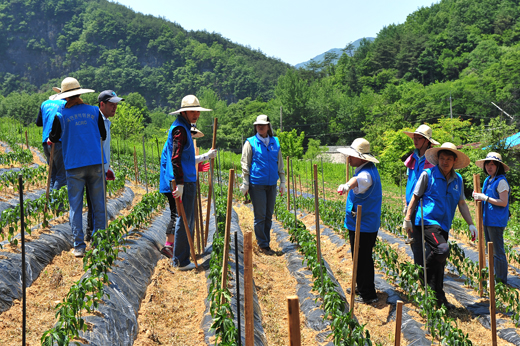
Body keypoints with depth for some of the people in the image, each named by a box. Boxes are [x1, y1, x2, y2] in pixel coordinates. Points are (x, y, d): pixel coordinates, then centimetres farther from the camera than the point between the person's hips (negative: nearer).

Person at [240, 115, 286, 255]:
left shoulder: (275, 142, 11)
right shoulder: (250, 143, 0)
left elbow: (280, 164, 17)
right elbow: (245, 164, 0)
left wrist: (282, 182, 13)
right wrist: (245, 183, -5)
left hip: (272, 184, 4)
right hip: (257, 184, -4)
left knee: (269, 216, 9)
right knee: (260, 216, -2)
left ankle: (266, 243, 19)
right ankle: (262, 244, 7)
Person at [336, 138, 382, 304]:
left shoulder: (366, 173, -26)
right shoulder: (368, 169, 10)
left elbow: (359, 180, -52)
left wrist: (347, 185, -71)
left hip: (362, 226, -11)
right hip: (365, 223, 11)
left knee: (362, 260, -1)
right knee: (362, 258, 23)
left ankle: (368, 295, 9)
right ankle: (362, 286, 38)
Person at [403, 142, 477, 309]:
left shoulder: (458, 180, 10)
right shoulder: (428, 175, -4)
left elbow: (462, 204, 17)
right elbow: (415, 197, 1)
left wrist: (471, 224, 9)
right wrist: (407, 218, -4)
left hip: (444, 225, 6)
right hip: (428, 220, -6)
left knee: (441, 262, 10)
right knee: (442, 249, -27)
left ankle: (438, 296, 21)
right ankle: (425, 275, -3)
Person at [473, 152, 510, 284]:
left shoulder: (501, 181, -13)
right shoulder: (487, 180, 13)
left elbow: (503, 203, -18)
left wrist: (485, 198, -19)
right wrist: (478, 197, 4)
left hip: (496, 221, -9)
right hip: (487, 219, 9)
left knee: (498, 252, -3)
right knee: (490, 251, 15)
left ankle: (501, 281, 6)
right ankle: (494, 277, 25)